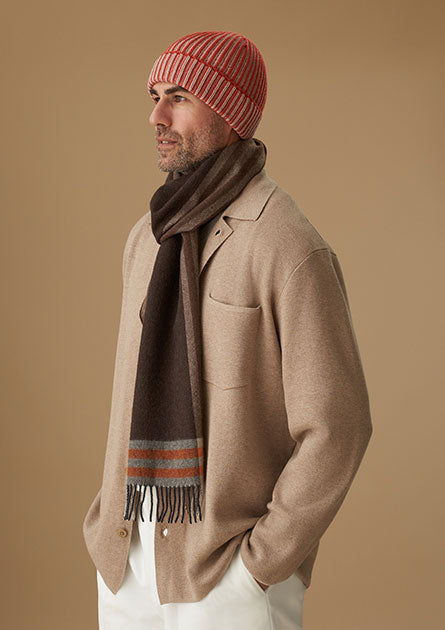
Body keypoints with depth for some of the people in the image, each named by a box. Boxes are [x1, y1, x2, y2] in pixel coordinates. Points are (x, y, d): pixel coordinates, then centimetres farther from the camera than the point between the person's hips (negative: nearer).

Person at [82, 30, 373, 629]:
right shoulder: (148, 237, 7)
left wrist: (258, 564, -13)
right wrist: (113, 511, 11)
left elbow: (336, 429, -16)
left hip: (230, 567, -6)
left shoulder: (292, 250, -16)